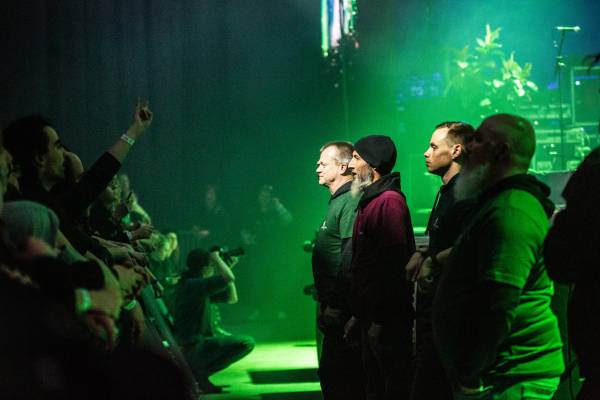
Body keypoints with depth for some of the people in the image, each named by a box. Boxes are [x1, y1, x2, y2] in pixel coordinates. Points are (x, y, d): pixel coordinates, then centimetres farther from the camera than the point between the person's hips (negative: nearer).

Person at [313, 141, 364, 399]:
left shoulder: (350, 203, -14)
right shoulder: (338, 201, 18)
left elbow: (350, 259, -22)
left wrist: (336, 306, -23)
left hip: (341, 310, -11)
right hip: (335, 307, 11)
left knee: (336, 375, -9)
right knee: (329, 374, 13)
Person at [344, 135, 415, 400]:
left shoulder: (389, 201, -14)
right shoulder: (369, 201, 16)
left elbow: (393, 264, -21)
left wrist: (379, 320, -22)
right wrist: (358, 315, 19)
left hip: (388, 319, -10)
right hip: (371, 315, 10)